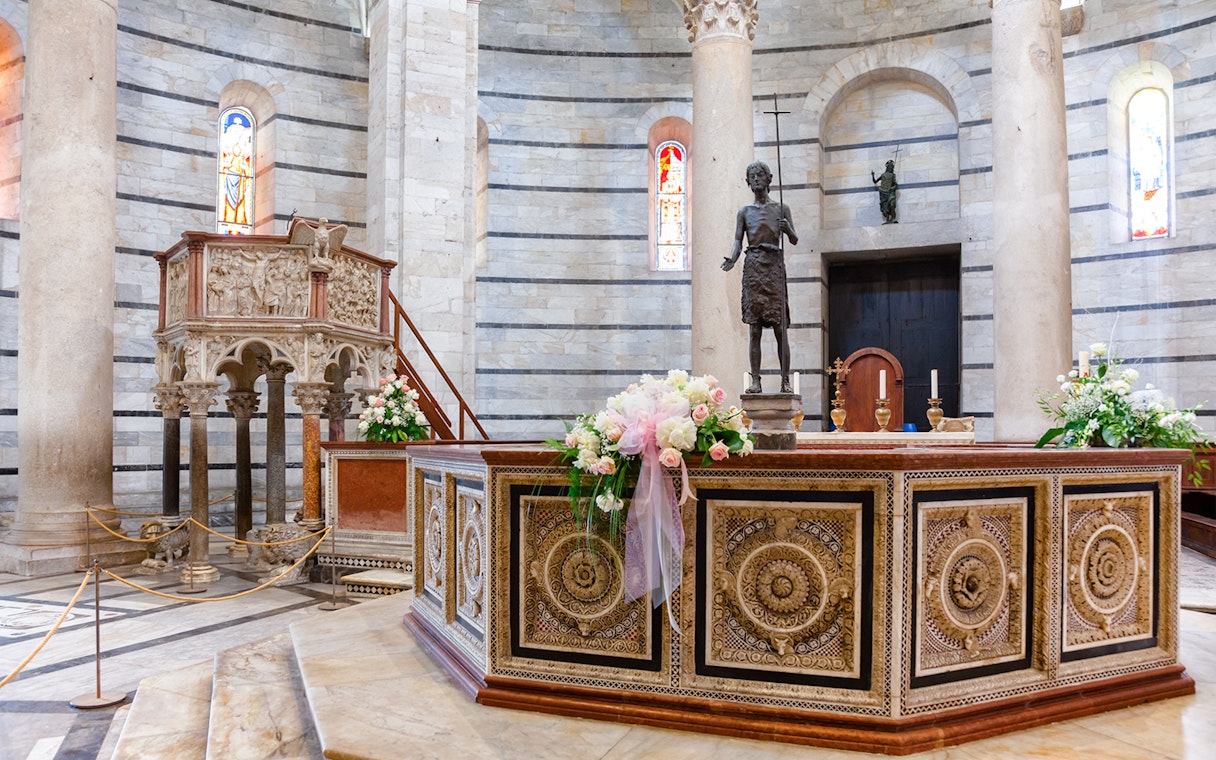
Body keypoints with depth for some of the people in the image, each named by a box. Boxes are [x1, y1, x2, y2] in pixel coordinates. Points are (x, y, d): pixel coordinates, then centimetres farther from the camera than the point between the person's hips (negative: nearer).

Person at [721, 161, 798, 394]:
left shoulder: (781, 209, 13)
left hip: (774, 266, -1)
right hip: (753, 267, 1)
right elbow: (738, 241, 5)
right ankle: (755, 380, -3)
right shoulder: (744, 212, 15)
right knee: (754, 330, -4)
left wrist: (787, 229, -13)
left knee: (780, 329, -5)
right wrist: (732, 259, -15)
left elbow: (794, 241, 9)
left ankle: (785, 380, -2)